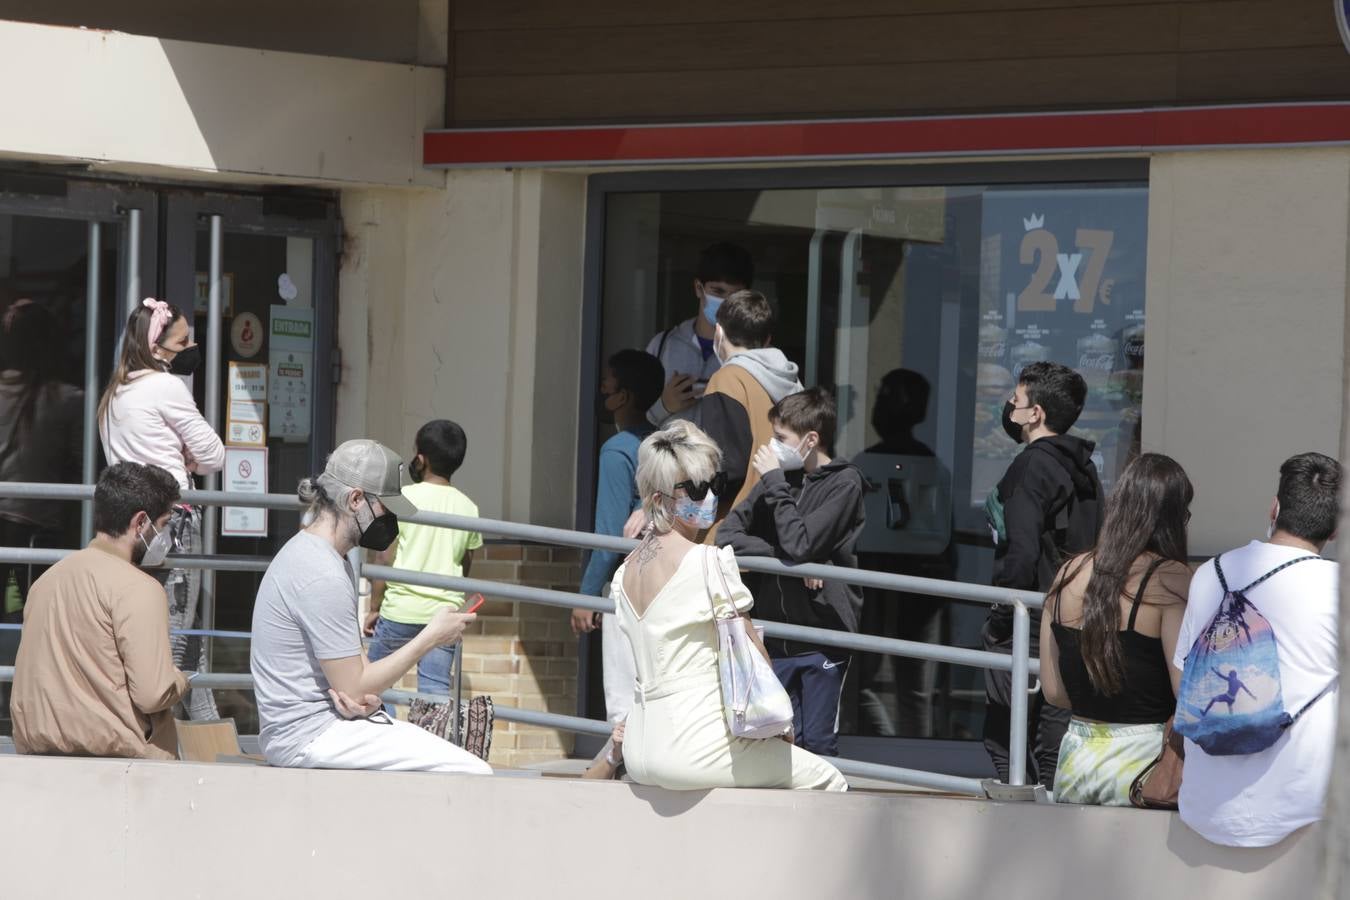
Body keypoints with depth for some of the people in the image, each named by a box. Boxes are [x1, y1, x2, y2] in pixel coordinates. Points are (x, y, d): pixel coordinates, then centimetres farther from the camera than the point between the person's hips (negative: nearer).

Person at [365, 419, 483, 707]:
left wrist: (374, 608, 2)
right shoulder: (468, 508, 5)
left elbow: (385, 559, -7)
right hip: (445, 612, 3)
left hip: (401, 609, -3)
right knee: (436, 690, 3)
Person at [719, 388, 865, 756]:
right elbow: (727, 535, 2)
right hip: (778, 638, 5)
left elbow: (799, 544, -19)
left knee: (818, 745, -2)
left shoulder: (844, 483, -7)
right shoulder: (782, 477, 9)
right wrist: (784, 557, -11)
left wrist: (776, 483, -9)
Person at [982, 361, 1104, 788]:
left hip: (1028, 624, -8)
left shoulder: (1032, 467, -12)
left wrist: (1001, 616, -13)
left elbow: (1021, 551, -19)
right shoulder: (1084, 468, 14)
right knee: (1053, 747, 10)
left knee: (1005, 740, -4)